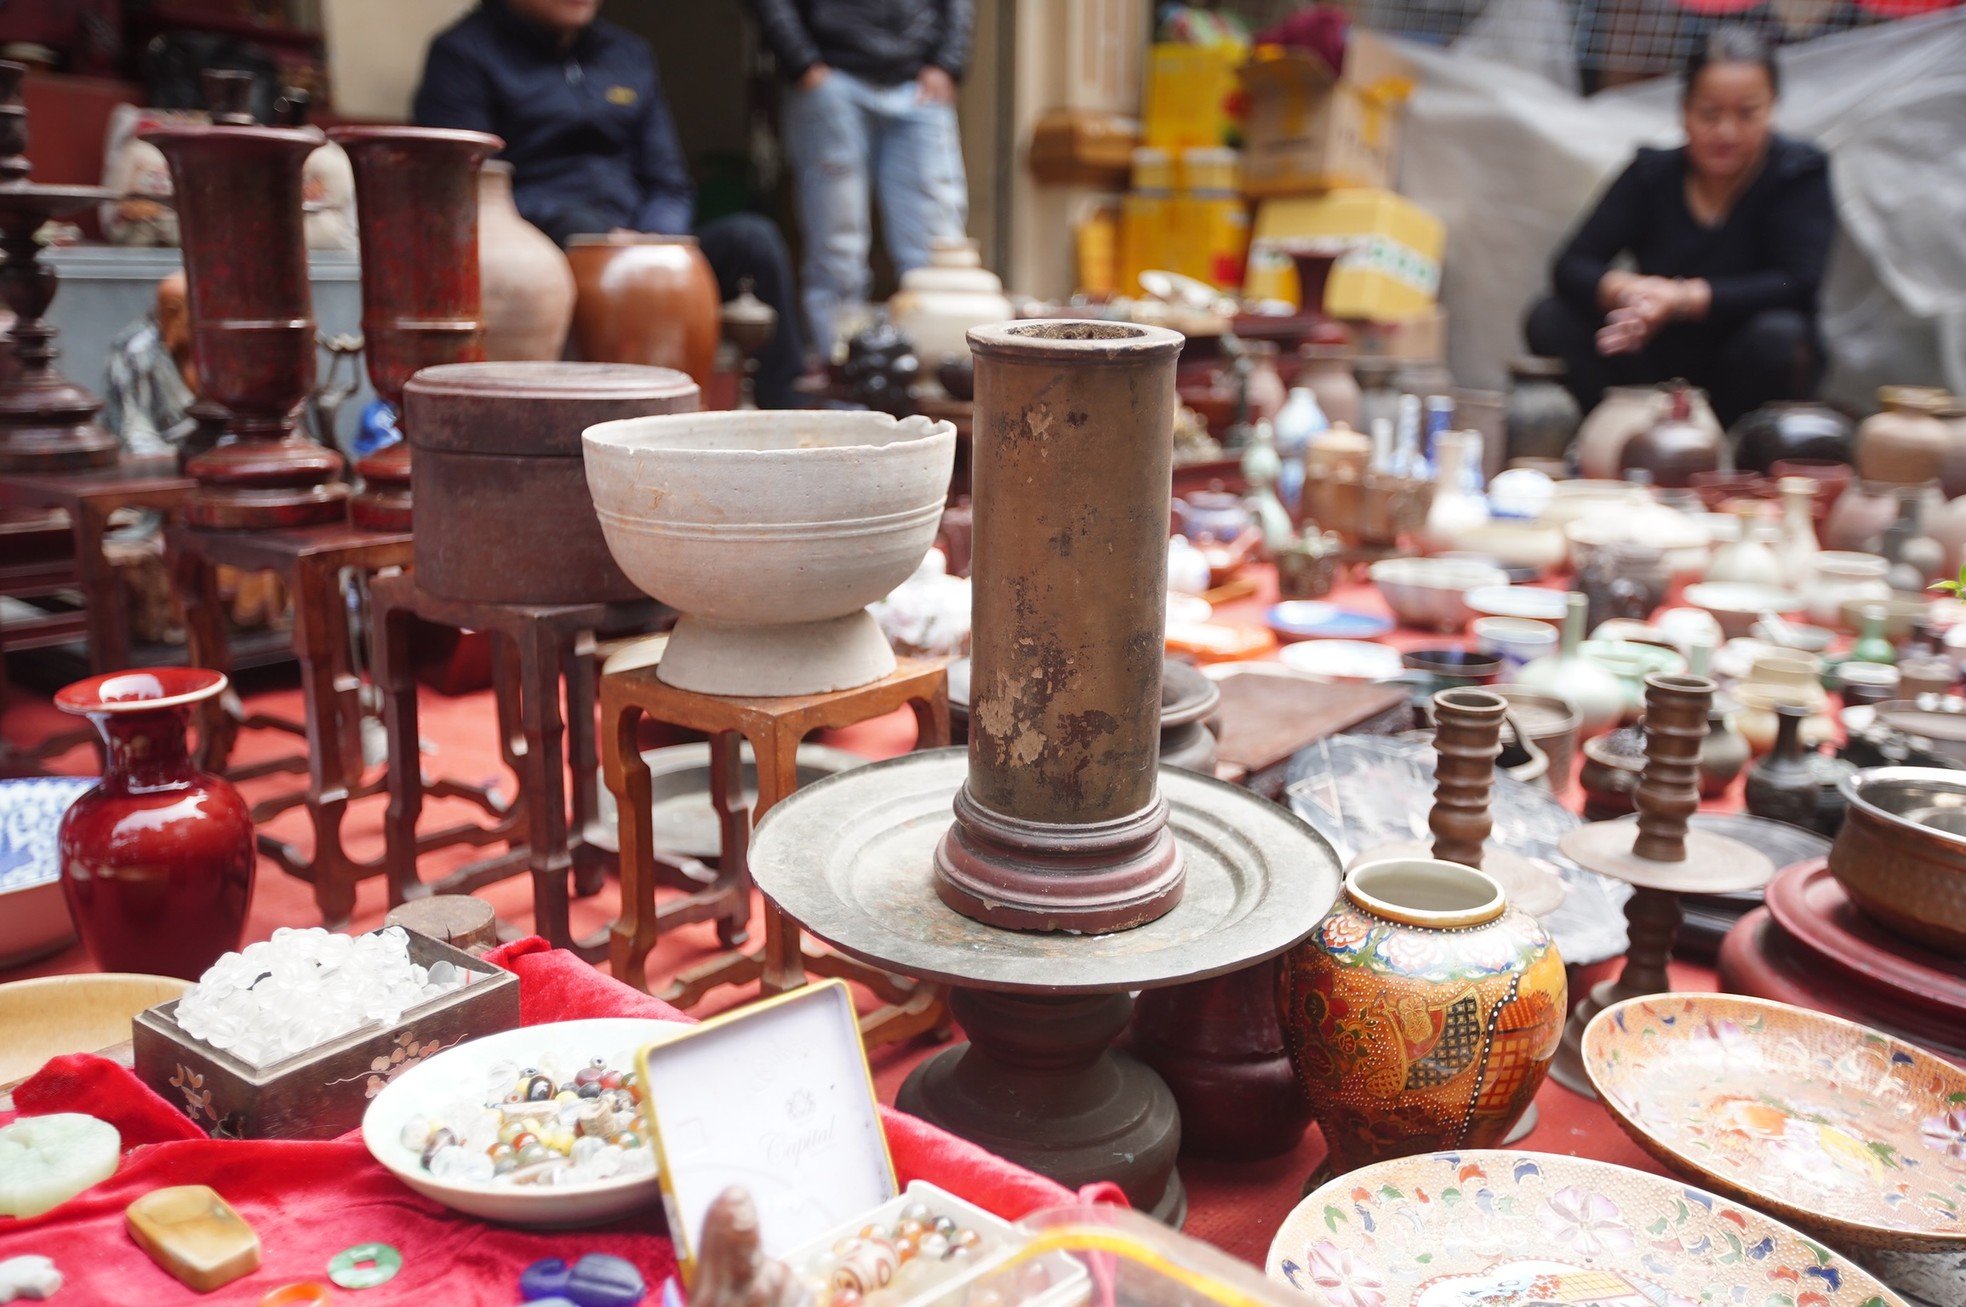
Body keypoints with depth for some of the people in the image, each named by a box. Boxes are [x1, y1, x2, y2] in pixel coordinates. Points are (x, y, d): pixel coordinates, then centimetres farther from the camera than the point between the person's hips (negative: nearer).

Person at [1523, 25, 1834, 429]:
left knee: (1778, 336, -35)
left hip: (1744, 378, -2)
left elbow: (1798, 282, -20)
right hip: (1658, 368, 2)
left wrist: (1683, 298, -30)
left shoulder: (1800, 172, -7)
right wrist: (1628, 290, -32)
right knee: (1551, 322, -18)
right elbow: (1572, 266, -10)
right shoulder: (1651, 173, -1)